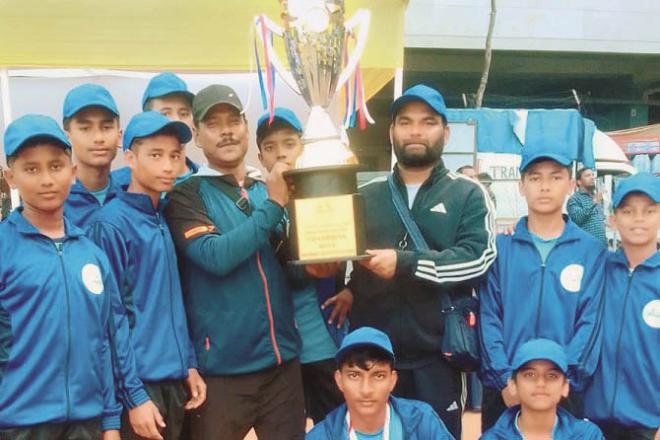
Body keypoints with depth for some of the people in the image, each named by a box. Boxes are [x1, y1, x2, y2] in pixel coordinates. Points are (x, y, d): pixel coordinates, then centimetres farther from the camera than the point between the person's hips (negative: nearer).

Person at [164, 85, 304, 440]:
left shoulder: (270, 189, 10)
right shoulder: (186, 195, -4)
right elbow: (215, 256, -20)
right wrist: (273, 205, -17)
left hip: (282, 359, 5)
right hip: (221, 366, -4)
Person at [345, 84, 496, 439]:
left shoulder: (467, 195, 3)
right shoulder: (366, 196, 13)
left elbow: (477, 258, -12)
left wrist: (404, 263, -18)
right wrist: (350, 290, -7)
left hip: (436, 356, -3)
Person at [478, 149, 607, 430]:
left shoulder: (591, 251, 2)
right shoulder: (500, 247, 2)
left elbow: (589, 322, -4)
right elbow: (489, 317, -3)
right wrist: (504, 378, -13)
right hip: (504, 388, 0)